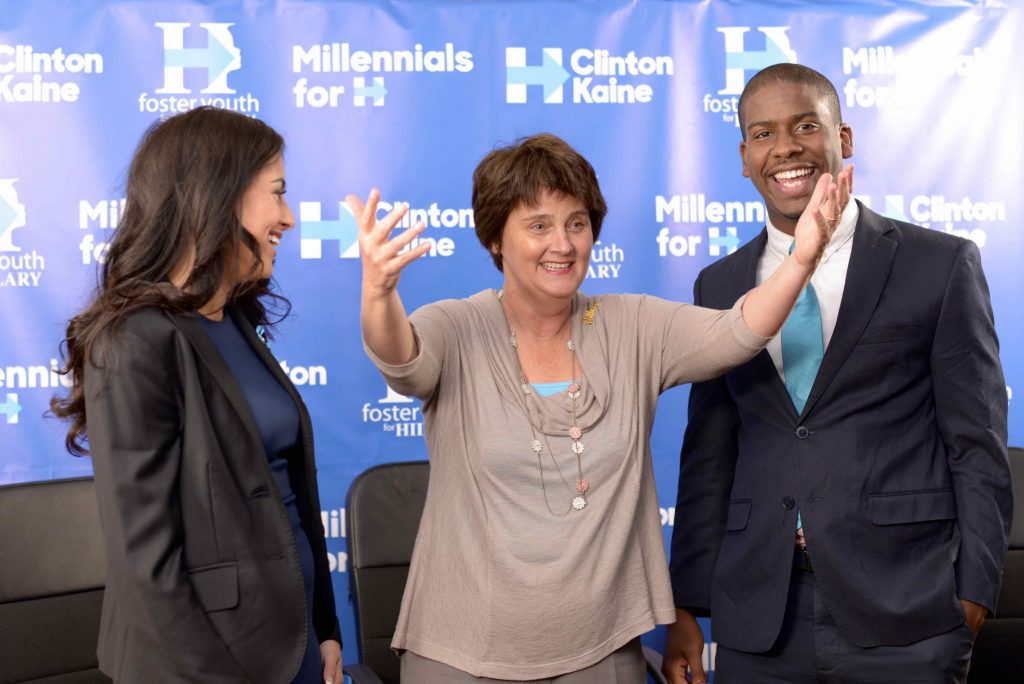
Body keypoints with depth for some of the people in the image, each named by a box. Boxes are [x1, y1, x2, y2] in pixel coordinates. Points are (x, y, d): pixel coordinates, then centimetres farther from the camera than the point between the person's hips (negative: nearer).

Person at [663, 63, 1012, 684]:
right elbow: (708, 457, 9)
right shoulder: (718, 287, 10)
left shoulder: (943, 265, 0)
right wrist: (686, 609, 6)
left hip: (905, 620, -2)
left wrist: (973, 593, -7)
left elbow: (978, 446, -1)